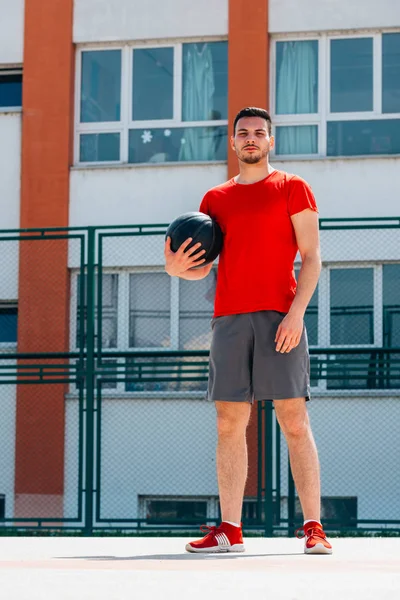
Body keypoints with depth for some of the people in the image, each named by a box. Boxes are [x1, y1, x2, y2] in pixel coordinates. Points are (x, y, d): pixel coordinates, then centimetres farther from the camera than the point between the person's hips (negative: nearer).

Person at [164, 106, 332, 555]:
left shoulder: (292, 189, 8)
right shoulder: (215, 199, 19)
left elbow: (312, 257, 0)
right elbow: (201, 268, 19)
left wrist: (296, 312, -13)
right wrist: (175, 267, -5)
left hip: (279, 314, -4)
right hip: (229, 317, 4)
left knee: (294, 421, -8)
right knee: (229, 424, 1)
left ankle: (313, 528, -7)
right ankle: (229, 530, 3)